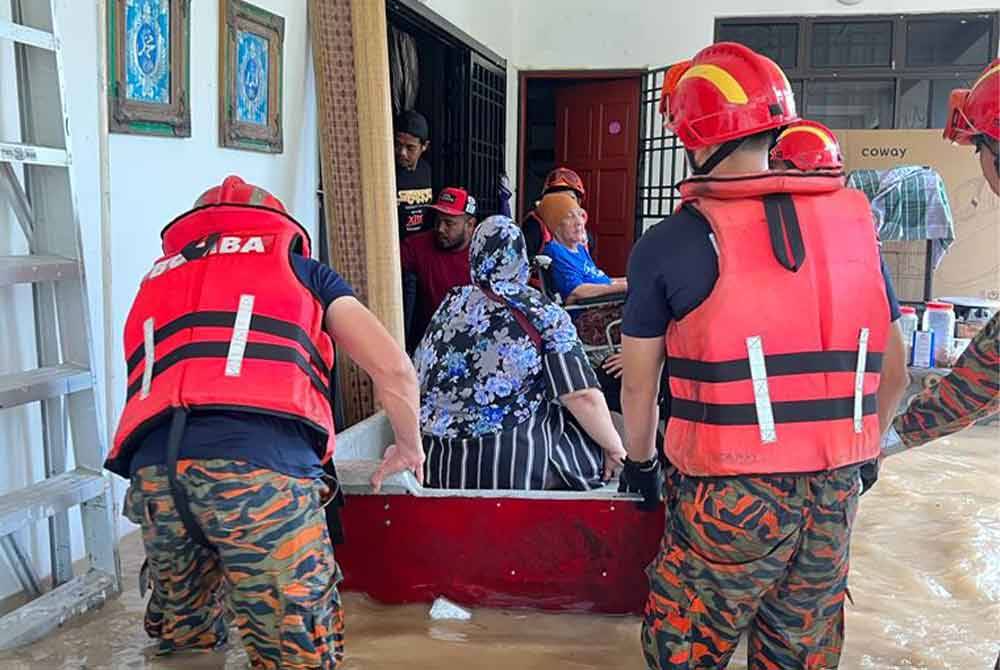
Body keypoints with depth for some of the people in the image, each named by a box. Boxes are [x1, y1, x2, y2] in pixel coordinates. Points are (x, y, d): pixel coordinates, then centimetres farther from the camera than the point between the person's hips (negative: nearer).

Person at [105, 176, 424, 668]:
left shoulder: (159, 278, 37)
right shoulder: (298, 266, 25)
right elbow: (393, 369, 16)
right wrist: (409, 446, 34)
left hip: (151, 466, 5)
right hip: (261, 460, -4)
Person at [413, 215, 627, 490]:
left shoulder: (450, 304, 10)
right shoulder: (542, 313, -2)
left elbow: (416, 381, 15)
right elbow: (582, 396, -9)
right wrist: (615, 446, 4)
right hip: (515, 467, -5)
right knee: (597, 441, 18)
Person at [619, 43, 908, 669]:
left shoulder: (672, 243, -10)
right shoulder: (854, 220, 2)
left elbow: (638, 383, -1)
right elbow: (893, 375, 9)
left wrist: (641, 462, 17)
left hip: (731, 495, -4)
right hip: (834, 496, 5)